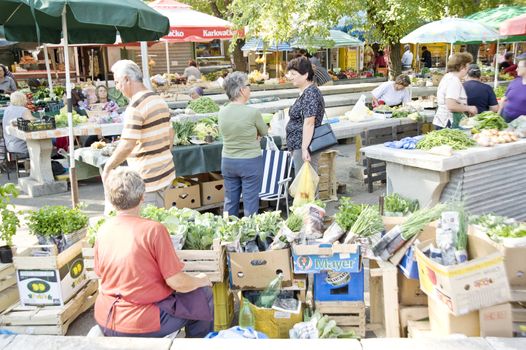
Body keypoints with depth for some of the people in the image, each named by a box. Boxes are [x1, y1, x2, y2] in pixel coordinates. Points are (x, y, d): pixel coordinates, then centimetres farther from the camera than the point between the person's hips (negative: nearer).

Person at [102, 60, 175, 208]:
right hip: (166, 169, 9)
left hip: (148, 177, -9)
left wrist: (107, 168, -12)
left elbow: (127, 146, -23)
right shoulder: (160, 100, 10)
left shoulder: (135, 106, -18)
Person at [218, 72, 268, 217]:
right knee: (250, 204, 5)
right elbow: (264, 132, -1)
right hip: (250, 162, -5)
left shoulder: (222, 112, -3)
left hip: (228, 161, 5)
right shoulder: (252, 112, -18)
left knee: (230, 202, 15)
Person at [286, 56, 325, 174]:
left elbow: (309, 123, -23)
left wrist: (304, 149, -26)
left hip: (304, 147, -10)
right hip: (298, 146, 10)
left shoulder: (310, 94, -16)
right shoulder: (305, 92, 16)